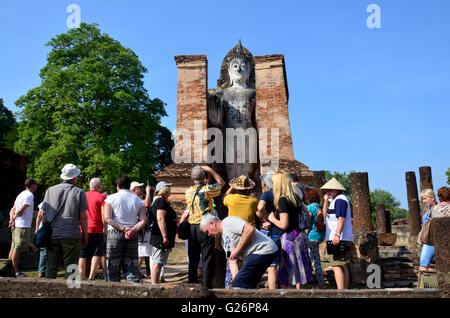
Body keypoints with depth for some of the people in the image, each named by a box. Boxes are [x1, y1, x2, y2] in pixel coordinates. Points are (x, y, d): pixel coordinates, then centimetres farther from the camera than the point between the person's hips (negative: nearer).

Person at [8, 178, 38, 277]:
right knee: (18, 249, -7)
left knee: (14, 248, 12)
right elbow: (21, 210, -15)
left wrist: (11, 219, 0)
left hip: (16, 225, 9)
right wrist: (14, 217, 0)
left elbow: (12, 210, 15)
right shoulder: (29, 195, -9)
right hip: (23, 225, -9)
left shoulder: (21, 194, 21)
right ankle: (16, 271, -5)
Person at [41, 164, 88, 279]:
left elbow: (44, 214, 10)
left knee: (51, 267, 10)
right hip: (72, 235, -3)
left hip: (52, 234, 3)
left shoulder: (50, 190, 10)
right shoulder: (79, 193, -1)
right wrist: (85, 236, 4)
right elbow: (83, 217, -3)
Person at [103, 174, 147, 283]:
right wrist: (133, 230, -13)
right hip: (133, 236, 3)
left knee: (113, 266, 6)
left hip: (115, 233, -2)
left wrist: (123, 229, -14)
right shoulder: (138, 200, 9)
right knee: (132, 266, 6)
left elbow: (107, 218, -10)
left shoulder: (111, 198, 1)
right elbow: (143, 220, -2)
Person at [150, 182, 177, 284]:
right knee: (157, 263, -8)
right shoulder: (161, 201, -14)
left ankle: (155, 284, 21)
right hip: (161, 237, -11)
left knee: (157, 263, 14)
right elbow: (160, 219, -23)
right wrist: (165, 236, -24)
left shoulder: (158, 201, 19)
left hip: (158, 237, 11)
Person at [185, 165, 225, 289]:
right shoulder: (206, 190, -10)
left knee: (193, 260, 12)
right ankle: (207, 286, 2)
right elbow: (221, 182, 3)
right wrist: (210, 170, 8)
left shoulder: (188, 191, 5)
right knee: (208, 260, 1)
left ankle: (192, 283, 18)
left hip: (192, 228, 5)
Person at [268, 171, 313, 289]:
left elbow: (284, 225, -19)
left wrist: (272, 219, -3)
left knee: (284, 269, 2)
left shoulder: (282, 200, -15)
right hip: (300, 235, 8)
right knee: (298, 267, 16)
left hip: (289, 237, -8)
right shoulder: (295, 197, 8)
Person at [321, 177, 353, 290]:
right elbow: (325, 215, 20)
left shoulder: (340, 199, -11)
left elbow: (341, 218, -21)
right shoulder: (335, 200, 22)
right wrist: (326, 201, 9)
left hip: (338, 238, -11)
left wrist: (337, 235, -27)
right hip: (342, 239, 11)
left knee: (336, 266, -13)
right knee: (343, 266, 13)